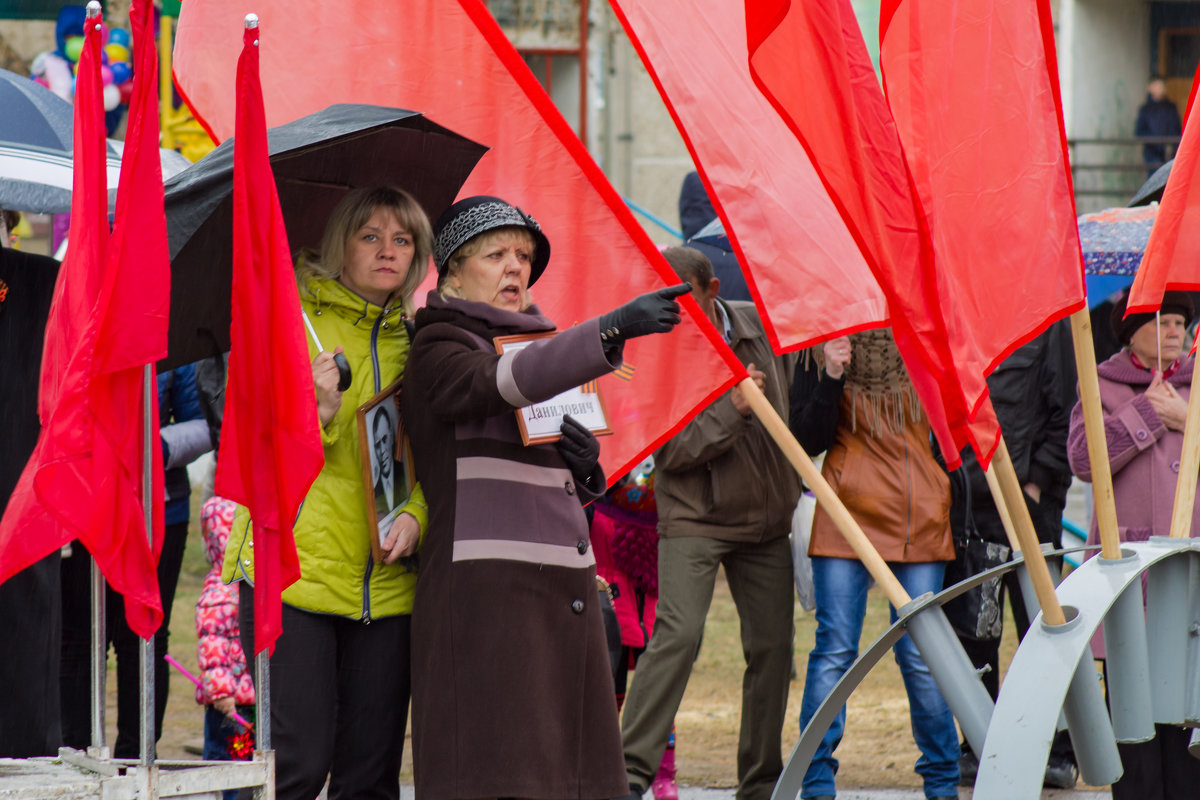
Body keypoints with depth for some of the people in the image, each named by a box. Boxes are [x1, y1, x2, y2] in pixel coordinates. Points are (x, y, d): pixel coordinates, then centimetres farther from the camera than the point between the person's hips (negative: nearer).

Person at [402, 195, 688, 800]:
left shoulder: (536, 344, 23)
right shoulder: (437, 351, -1)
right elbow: (505, 381, -25)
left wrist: (584, 465, 5)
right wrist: (615, 327, -34)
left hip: (564, 589, 8)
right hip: (483, 590, -8)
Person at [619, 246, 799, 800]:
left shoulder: (760, 327, 2)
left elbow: (796, 402, 17)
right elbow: (671, 450, -15)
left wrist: (796, 484, 15)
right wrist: (730, 411, -23)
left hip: (766, 520, 5)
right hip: (694, 519, -5)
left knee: (772, 645, 4)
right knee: (678, 634, -20)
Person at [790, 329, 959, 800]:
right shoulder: (821, 355, 2)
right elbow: (809, 440, -5)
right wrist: (831, 379, -16)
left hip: (919, 523, 1)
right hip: (847, 516, -1)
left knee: (921, 654, 1)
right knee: (835, 651, -4)